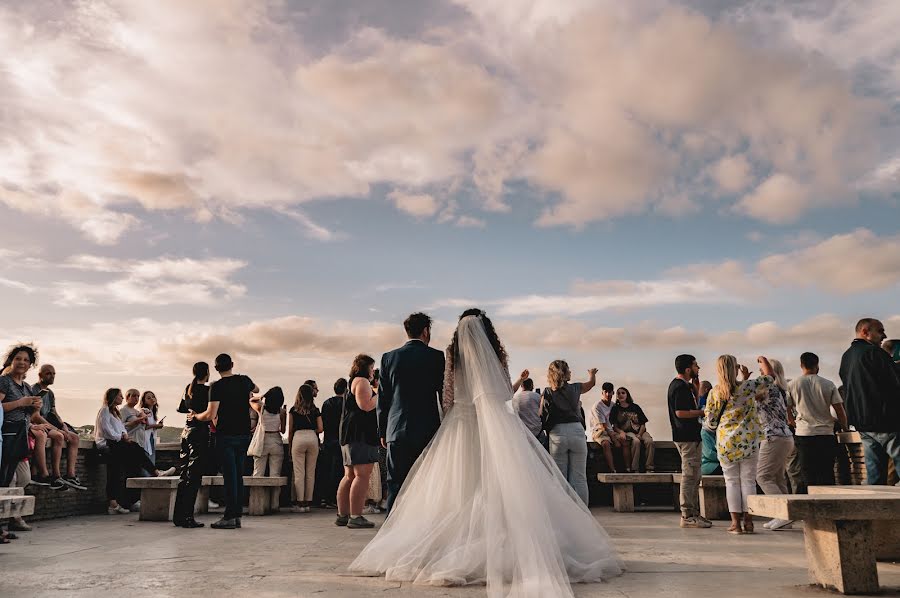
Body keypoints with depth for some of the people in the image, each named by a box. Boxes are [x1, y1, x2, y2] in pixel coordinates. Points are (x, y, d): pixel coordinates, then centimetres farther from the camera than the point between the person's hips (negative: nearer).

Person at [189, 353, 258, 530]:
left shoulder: (217, 386, -10)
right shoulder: (244, 380, 5)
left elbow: (210, 415, -15)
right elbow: (256, 389, 28)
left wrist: (194, 416, 2)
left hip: (226, 435, -5)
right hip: (244, 434, 5)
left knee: (230, 476, -4)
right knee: (238, 475, 10)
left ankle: (229, 517, -2)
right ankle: (238, 515, 13)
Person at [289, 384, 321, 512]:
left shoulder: (293, 410, 7)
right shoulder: (315, 410, 10)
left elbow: (290, 430, 8)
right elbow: (320, 429, 5)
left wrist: (289, 446, 16)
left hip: (298, 438, -2)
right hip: (313, 438, 2)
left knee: (299, 473, 1)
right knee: (311, 473, 7)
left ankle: (300, 504, 0)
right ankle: (307, 503, 10)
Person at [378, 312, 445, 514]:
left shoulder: (389, 357, 6)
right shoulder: (436, 356, -1)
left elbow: (382, 398, 7)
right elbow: (445, 395, 1)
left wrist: (382, 431, 14)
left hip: (397, 431, 2)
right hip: (428, 431, -2)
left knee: (396, 487, 5)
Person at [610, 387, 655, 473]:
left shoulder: (635, 407, 14)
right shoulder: (615, 409, 11)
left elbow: (643, 424, 9)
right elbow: (615, 427, 5)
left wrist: (639, 434, -9)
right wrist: (622, 433, -15)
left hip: (640, 431, 3)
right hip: (627, 432, -2)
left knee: (649, 441, -29)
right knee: (636, 441, -35)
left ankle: (649, 467, -28)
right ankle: (635, 469, -32)